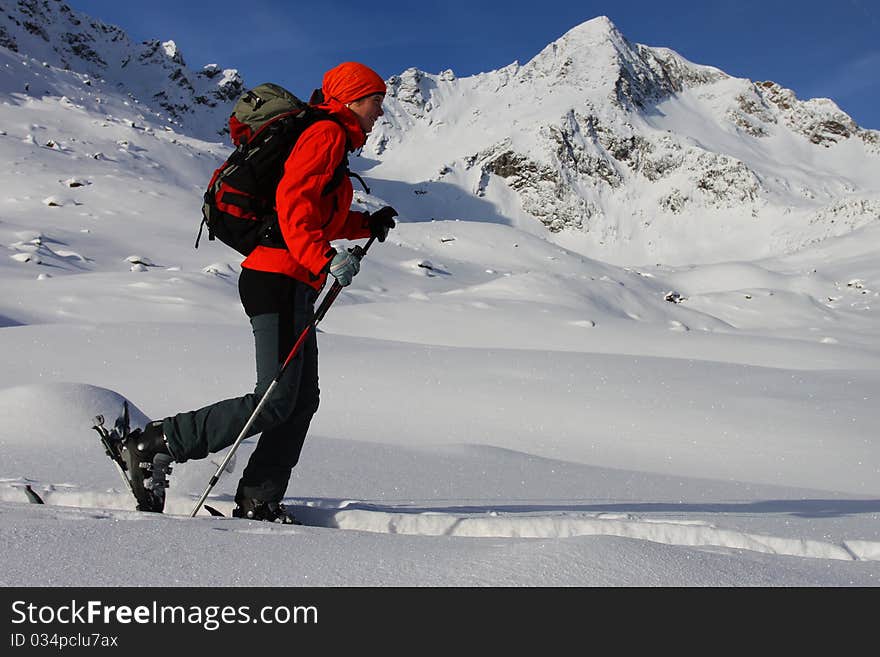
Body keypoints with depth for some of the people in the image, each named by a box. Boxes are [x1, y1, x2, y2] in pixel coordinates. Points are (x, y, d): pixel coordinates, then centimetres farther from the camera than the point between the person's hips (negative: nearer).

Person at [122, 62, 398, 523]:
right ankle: (153, 445, -3)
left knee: (302, 400, 8)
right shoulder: (328, 133, -6)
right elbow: (292, 200, -20)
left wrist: (367, 225, 19)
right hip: (280, 280, -11)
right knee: (274, 403, -11)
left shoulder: (332, 140, 24)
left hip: (293, 284, 11)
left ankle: (258, 502, 12)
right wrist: (324, 258, -28)